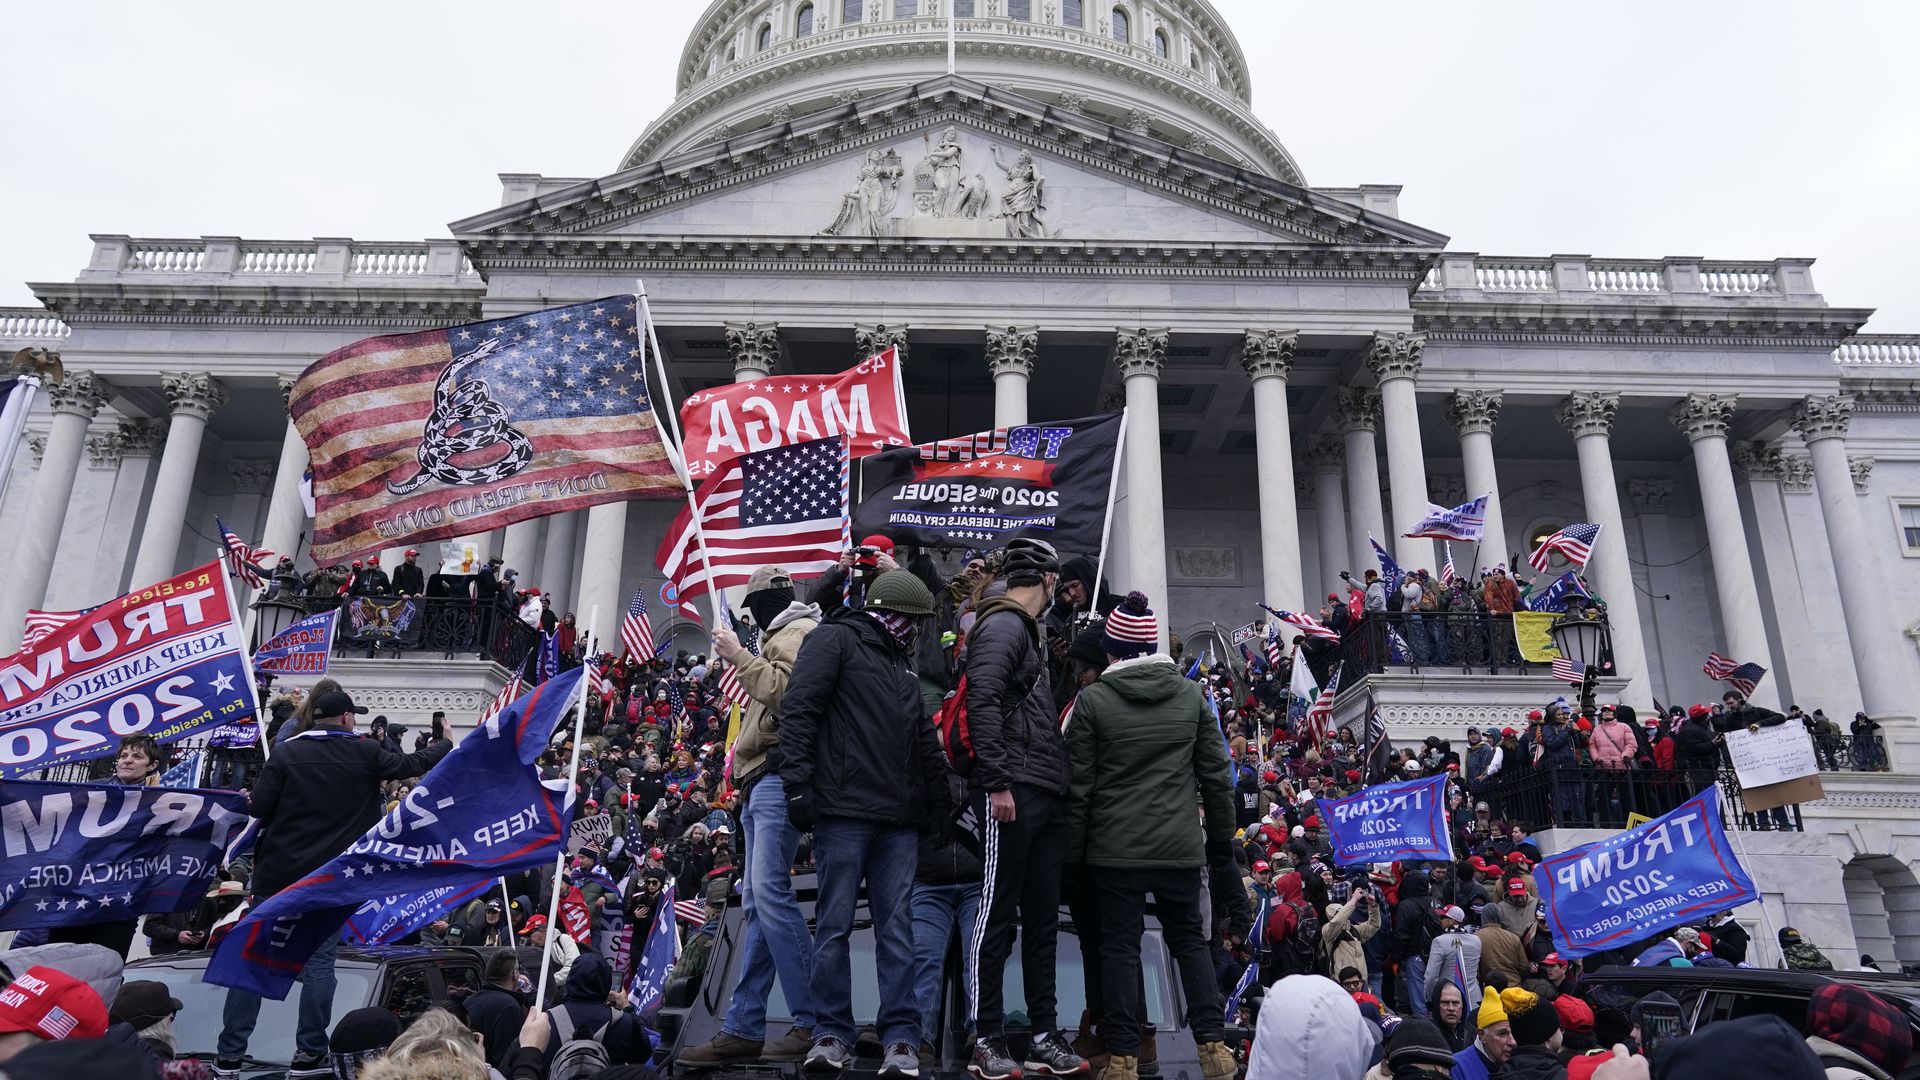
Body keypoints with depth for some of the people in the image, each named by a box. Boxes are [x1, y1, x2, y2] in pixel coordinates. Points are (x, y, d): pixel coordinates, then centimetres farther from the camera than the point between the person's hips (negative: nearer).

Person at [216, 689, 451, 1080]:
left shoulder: (286, 753, -2)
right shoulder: (365, 754, -1)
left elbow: (258, 809, -6)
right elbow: (411, 765, 13)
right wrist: (447, 745, 30)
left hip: (277, 872, 1)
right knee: (319, 962, 5)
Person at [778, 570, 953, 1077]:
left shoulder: (901, 663, 23)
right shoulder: (834, 640, 0)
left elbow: (925, 740, 25)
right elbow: (798, 711, -9)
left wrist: (941, 801, 21)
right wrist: (797, 783, -16)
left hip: (899, 818, 6)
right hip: (843, 810, -6)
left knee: (896, 926, 3)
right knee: (834, 925, 0)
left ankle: (901, 1036, 6)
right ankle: (832, 1034, 10)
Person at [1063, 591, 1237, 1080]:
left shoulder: (1092, 699, -6)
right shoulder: (1191, 696, 3)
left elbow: (1078, 786, -5)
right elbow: (1215, 776, 6)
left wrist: (1073, 852, 3)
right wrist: (1221, 839, 16)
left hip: (1115, 847, -3)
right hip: (1180, 845, 3)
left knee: (1120, 946, 5)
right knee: (1189, 939, 15)